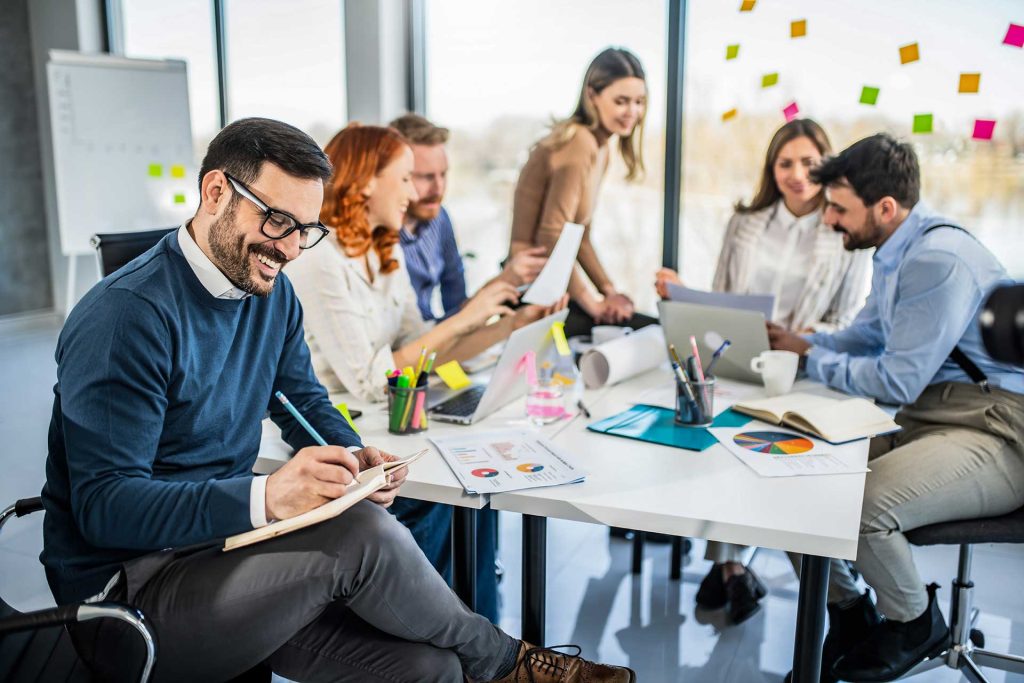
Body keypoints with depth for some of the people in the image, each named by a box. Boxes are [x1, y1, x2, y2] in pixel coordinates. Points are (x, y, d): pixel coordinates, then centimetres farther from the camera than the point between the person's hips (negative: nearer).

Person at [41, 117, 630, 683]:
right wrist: (265, 497, -38)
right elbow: (105, 505, -24)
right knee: (361, 534, -28)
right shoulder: (128, 317, -20)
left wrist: (352, 456, -7)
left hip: (221, 546, 7)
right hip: (125, 591, -6)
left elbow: (304, 398, 16)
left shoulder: (271, 291, 5)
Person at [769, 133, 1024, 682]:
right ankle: (847, 615, 13)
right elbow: (864, 337, 21)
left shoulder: (940, 260, -19)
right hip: (925, 419, 9)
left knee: (859, 506, -32)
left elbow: (896, 382, -19)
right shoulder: (898, 251, 12)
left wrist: (811, 356, -7)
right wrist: (791, 341, 4)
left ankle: (915, 624, 2)